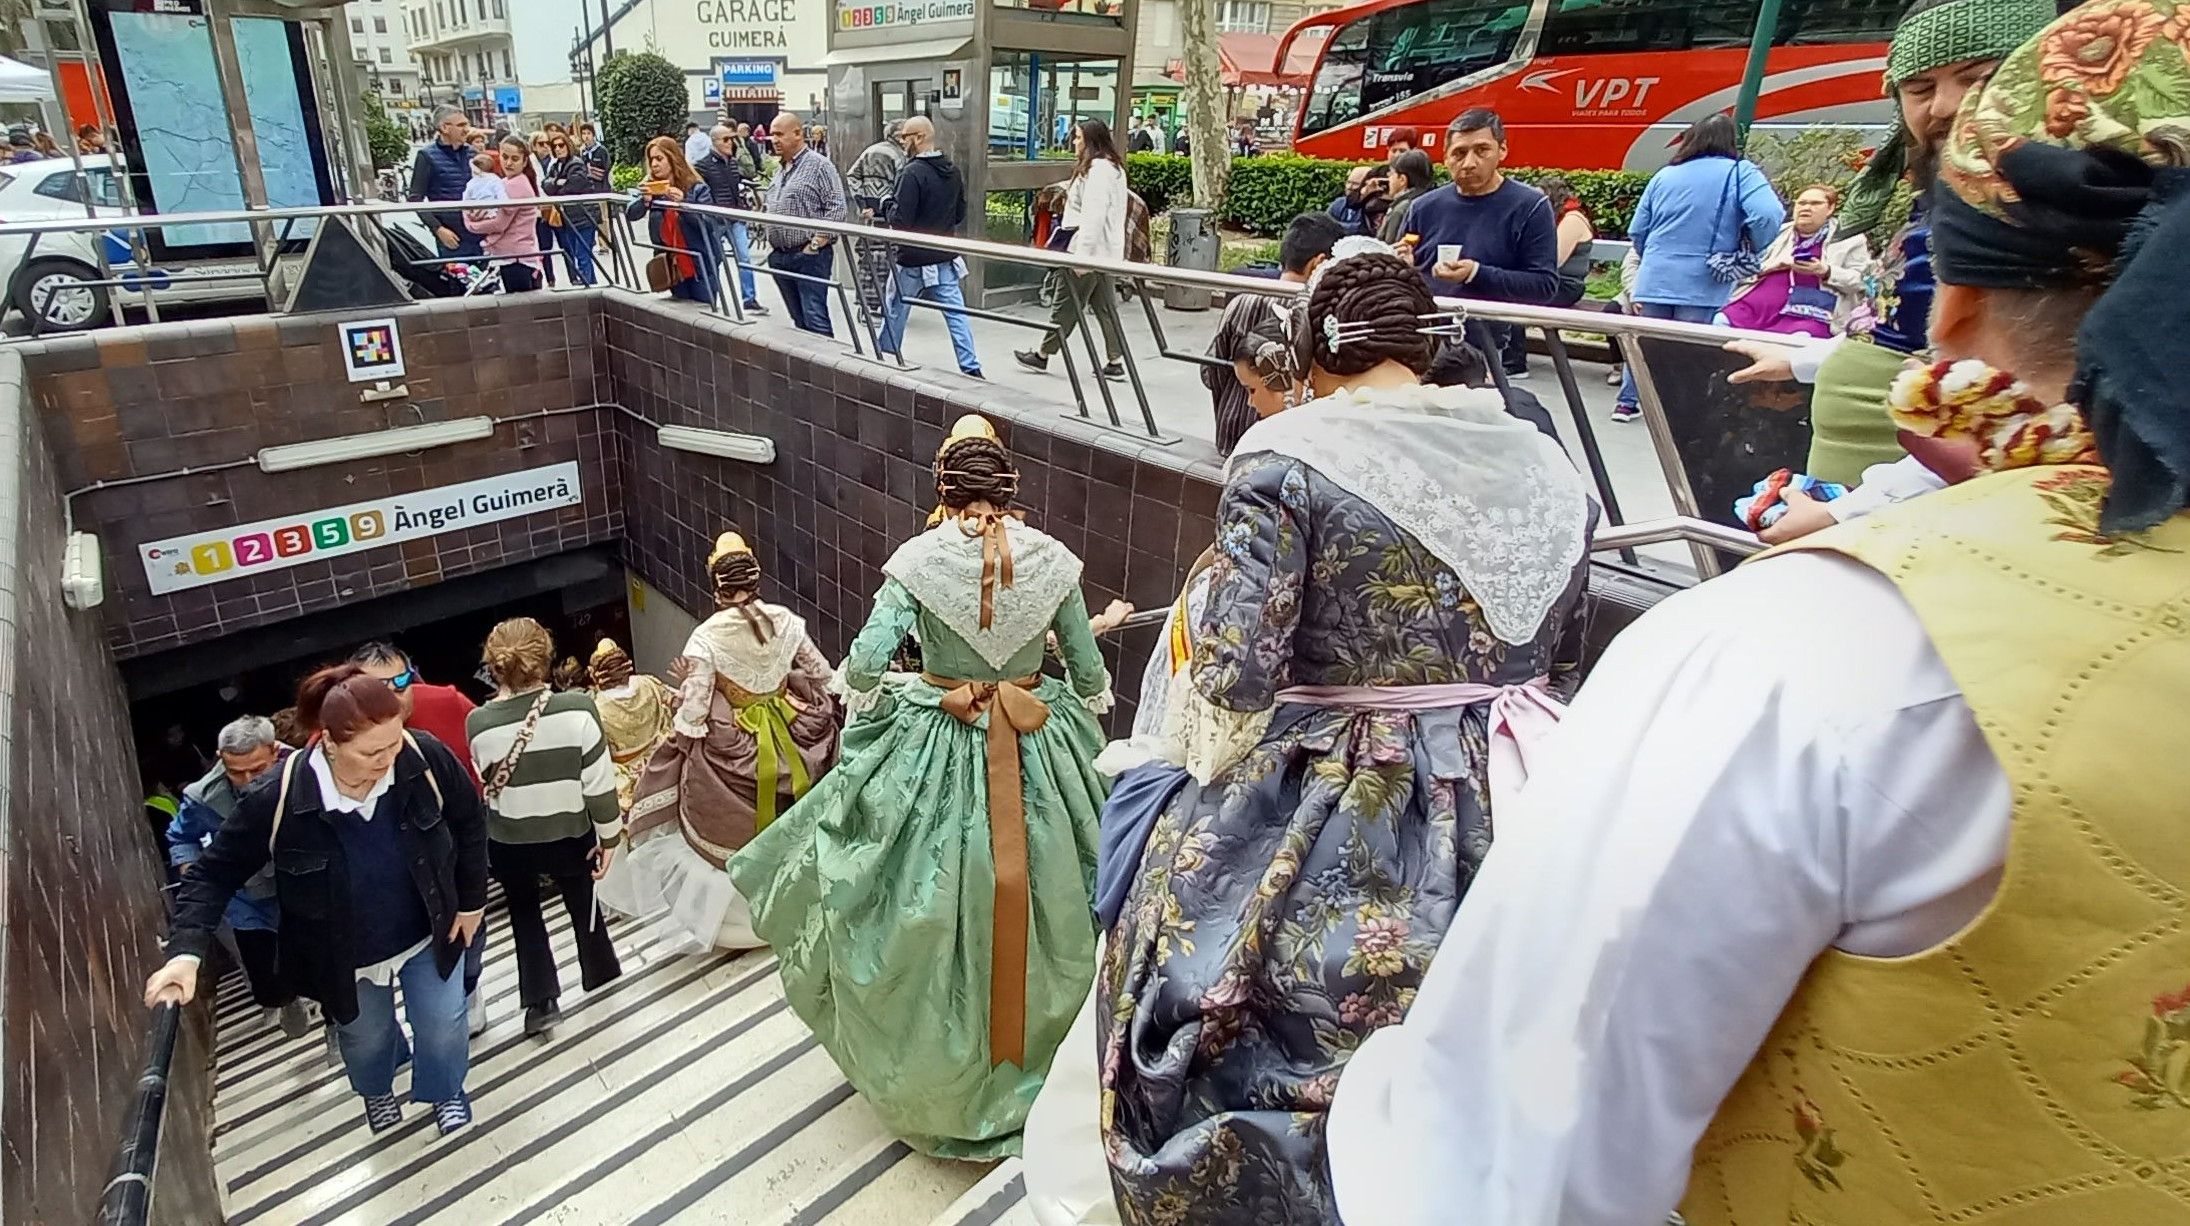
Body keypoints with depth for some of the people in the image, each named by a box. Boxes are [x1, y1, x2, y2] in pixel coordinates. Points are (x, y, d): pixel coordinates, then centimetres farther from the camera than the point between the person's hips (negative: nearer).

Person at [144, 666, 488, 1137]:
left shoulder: (424, 757, -29)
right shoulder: (279, 799, -31)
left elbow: (469, 821, -11)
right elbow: (216, 873, -14)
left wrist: (471, 901, -3)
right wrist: (186, 952, -26)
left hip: (428, 932, 0)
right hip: (346, 953, 0)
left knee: (443, 1026, 16)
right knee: (366, 1037, 27)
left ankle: (445, 1091, 52)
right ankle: (376, 1090, 64)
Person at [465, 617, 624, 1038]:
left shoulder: (479, 724, -18)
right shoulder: (578, 709, -23)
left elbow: (476, 786, -1)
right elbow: (600, 785, -18)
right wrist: (609, 836, -4)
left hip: (509, 843, 0)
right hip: (570, 837, 0)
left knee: (524, 912, 26)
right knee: (582, 905, 25)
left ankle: (542, 1000, 24)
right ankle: (600, 973, 45)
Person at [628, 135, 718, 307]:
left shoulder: (697, 187, -7)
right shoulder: (650, 187, 5)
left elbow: (709, 222, -15)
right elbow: (630, 213, -2)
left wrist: (683, 203, -28)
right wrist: (645, 200, -22)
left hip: (700, 263, -4)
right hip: (671, 264, 4)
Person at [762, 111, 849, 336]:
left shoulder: (819, 165, -5)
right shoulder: (779, 168, 19)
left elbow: (836, 208, -13)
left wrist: (816, 243, -17)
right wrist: (771, 241, 16)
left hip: (810, 256, -8)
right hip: (780, 256, 8)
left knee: (815, 320, -14)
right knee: (799, 321, 12)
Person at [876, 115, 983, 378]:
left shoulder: (913, 173, -18)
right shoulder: (952, 171, 6)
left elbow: (900, 221, -20)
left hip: (914, 259, -6)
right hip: (946, 257, 6)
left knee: (895, 311, 10)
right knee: (956, 311, 5)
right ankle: (971, 367, 1)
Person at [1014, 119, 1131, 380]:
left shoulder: (1097, 169, -16)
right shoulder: (1113, 167, 16)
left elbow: (1093, 214, -23)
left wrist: (1082, 254, -25)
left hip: (1090, 250, -10)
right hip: (1104, 251, 10)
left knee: (1067, 304, 0)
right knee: (1105, 306, 9)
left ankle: (1042, 355, 11)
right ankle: (1114, 362, 9)